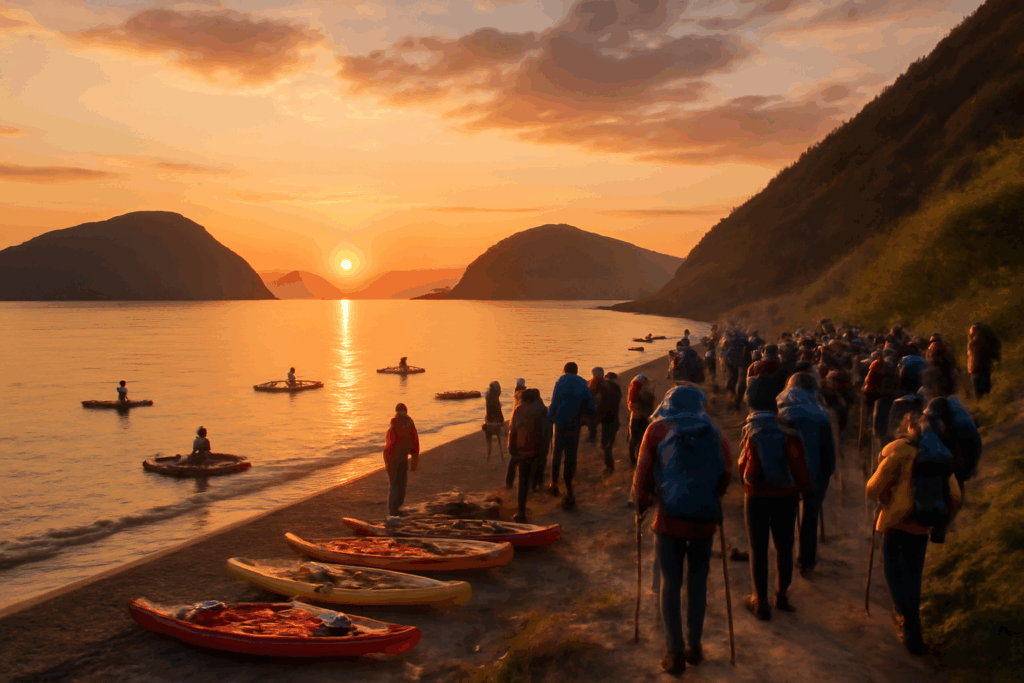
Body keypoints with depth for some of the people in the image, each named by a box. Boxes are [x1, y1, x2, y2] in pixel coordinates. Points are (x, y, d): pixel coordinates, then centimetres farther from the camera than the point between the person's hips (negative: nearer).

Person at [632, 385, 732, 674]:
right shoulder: (714, 434, 3)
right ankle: (694, 646, 25)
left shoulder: (658, 429, -2)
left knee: (670, 585, 8)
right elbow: (725, 476, 6)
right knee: (698, 582, 16)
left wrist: (640, 505, 12)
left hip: (670, 519, -2)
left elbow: (642, 473, -2)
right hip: (705, 520, 2)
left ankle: (675, 653, 11)